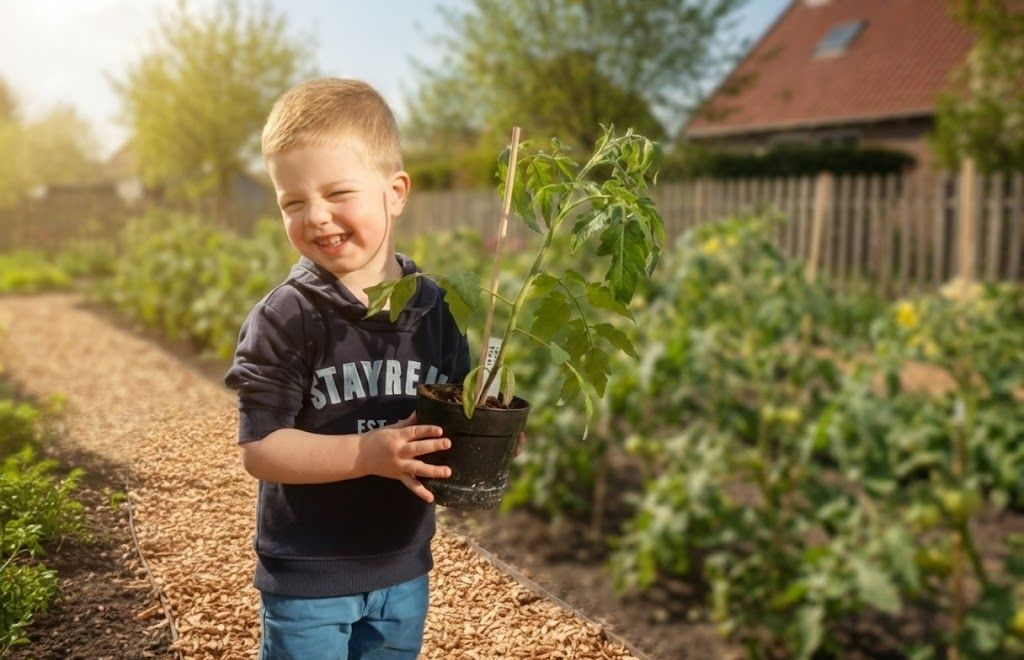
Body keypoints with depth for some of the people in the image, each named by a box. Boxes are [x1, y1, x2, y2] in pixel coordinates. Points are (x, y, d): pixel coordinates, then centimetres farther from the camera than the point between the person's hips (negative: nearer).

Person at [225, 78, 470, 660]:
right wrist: (372, 453, -28)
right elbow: (260, 448, -19)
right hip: (307, 577, -4)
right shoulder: (285, 319, -16)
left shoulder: (436, 310, -3)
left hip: (404, 569, 4)